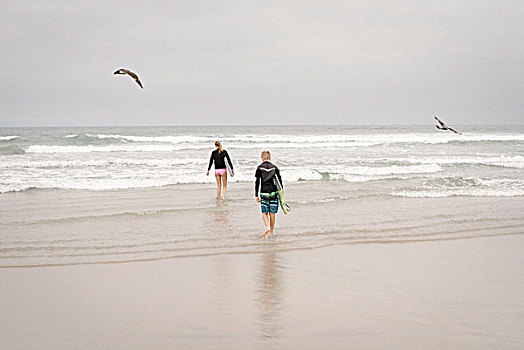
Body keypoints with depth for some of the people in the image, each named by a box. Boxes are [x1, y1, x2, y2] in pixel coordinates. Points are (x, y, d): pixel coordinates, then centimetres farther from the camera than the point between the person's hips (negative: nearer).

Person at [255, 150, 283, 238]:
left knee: (264, 212, 7)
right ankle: (271, 232, 16)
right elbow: (280, 181, 3)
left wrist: (256, 195, 1)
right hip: (274, 193, 2)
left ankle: (267, 227, -15)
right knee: (272, 213, 9)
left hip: (264, 193, -2)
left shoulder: (259, 168, -3)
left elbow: (257, 182, -4)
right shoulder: (275, 168, 2)